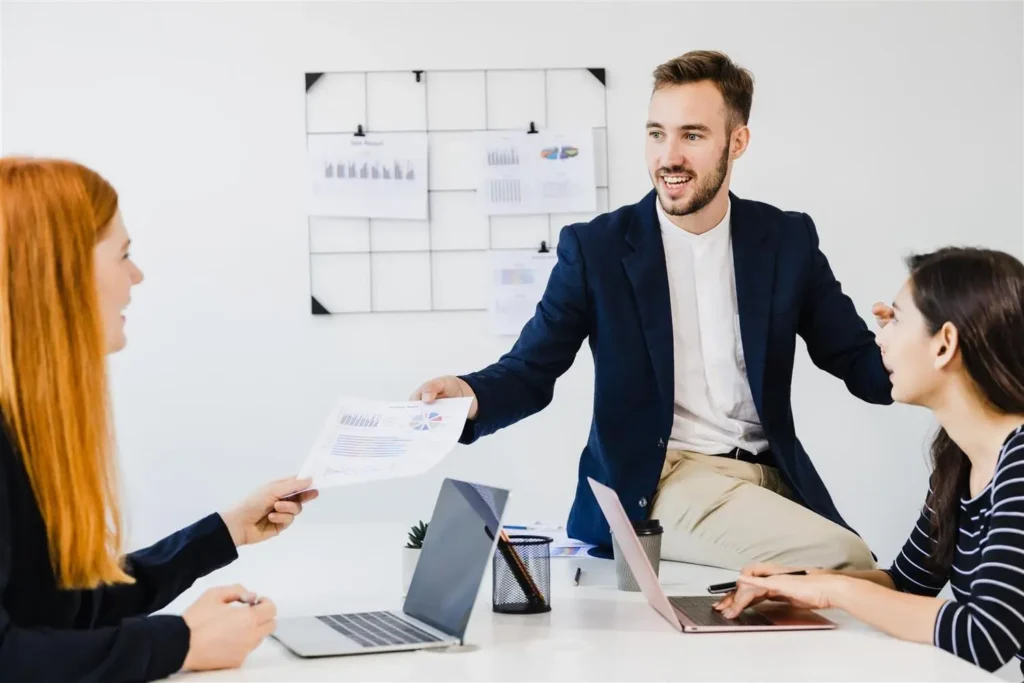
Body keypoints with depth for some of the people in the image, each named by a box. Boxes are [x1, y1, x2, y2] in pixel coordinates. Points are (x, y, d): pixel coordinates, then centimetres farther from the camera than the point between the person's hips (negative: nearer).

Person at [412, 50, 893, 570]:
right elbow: (531, 369, -2)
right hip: (651, 488, -4)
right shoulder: (596, 247, 0)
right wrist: (471, 396, -25)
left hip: (771, 480, 5)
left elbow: (856, 362, 8)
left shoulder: (787, 239, 6)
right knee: (840, 561, -26)